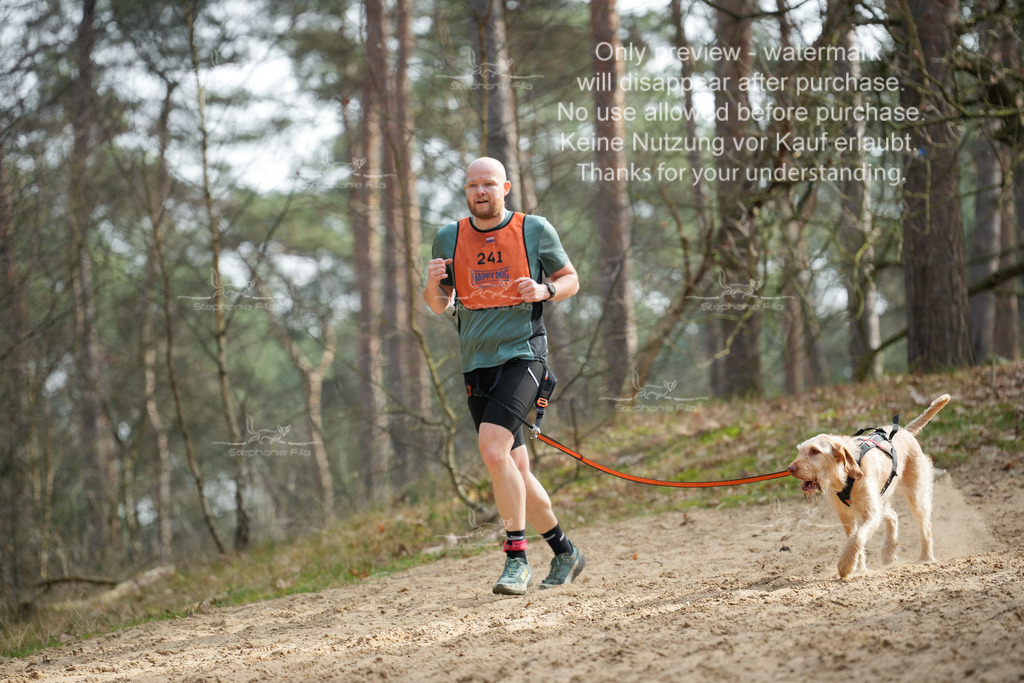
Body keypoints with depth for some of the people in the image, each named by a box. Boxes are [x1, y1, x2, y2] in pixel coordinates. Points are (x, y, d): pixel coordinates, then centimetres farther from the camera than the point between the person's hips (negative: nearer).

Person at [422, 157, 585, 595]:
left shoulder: (534, 230, 1)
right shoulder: (450, 237, 9)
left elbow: (570, 280, 10)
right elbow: (439, 305, 14)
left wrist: (544, 290, -11)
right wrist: (433, 284, -9)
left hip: (522, 355, -5)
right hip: (477, 363, 5)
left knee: (493, 450, -24)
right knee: (515, 473, 8)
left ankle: (516, 558, -16)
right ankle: (563, 551, 26)